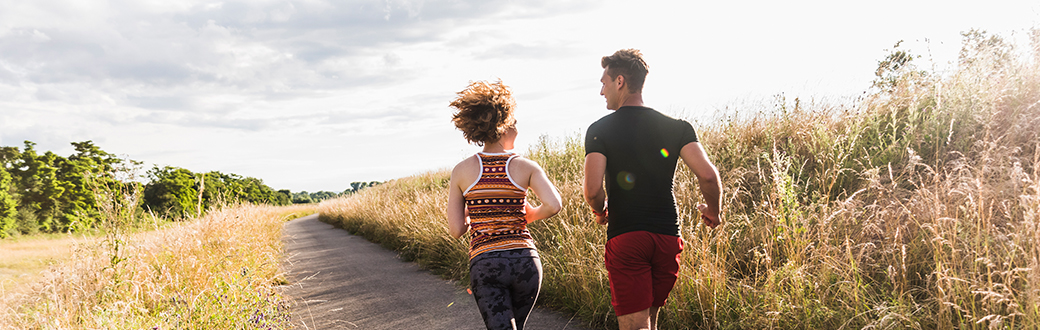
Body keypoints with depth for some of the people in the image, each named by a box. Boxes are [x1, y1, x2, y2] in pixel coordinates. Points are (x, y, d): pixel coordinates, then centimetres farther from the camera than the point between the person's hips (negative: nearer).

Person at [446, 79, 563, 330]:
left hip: (484, 262, -1)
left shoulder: (461, 171, 2)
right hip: (525, 260, 1)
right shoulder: (526, 166, 0)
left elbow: (456, 230, 2)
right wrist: (527, 215, 6)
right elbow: (553, 205, -14)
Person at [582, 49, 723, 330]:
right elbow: (708, 176, -8)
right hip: (668, 237, 4)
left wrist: (599, 212, 8)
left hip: (624, 239, -4)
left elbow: (592, 191, -14)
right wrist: (712, 211, 12)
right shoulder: (676, 127, 3)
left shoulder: (599, 130, -4)